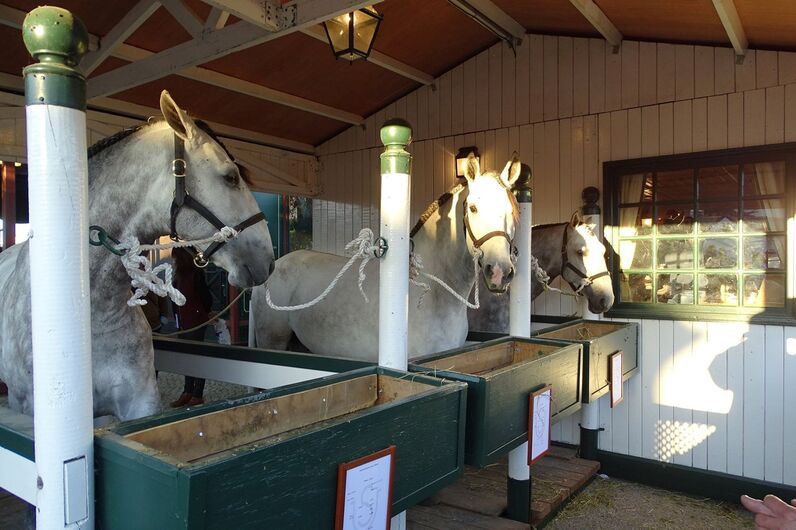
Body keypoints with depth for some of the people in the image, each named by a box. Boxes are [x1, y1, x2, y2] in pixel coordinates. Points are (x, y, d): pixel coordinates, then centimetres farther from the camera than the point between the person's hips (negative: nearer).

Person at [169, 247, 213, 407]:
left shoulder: (195, 274, -14)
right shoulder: (180, 275, 9)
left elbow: (207, 298, -14)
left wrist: (204, 313, 0)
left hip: (195, 322, -8)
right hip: (183, 322, 8)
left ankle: (197, 395, 8)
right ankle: (187, 393, 25)